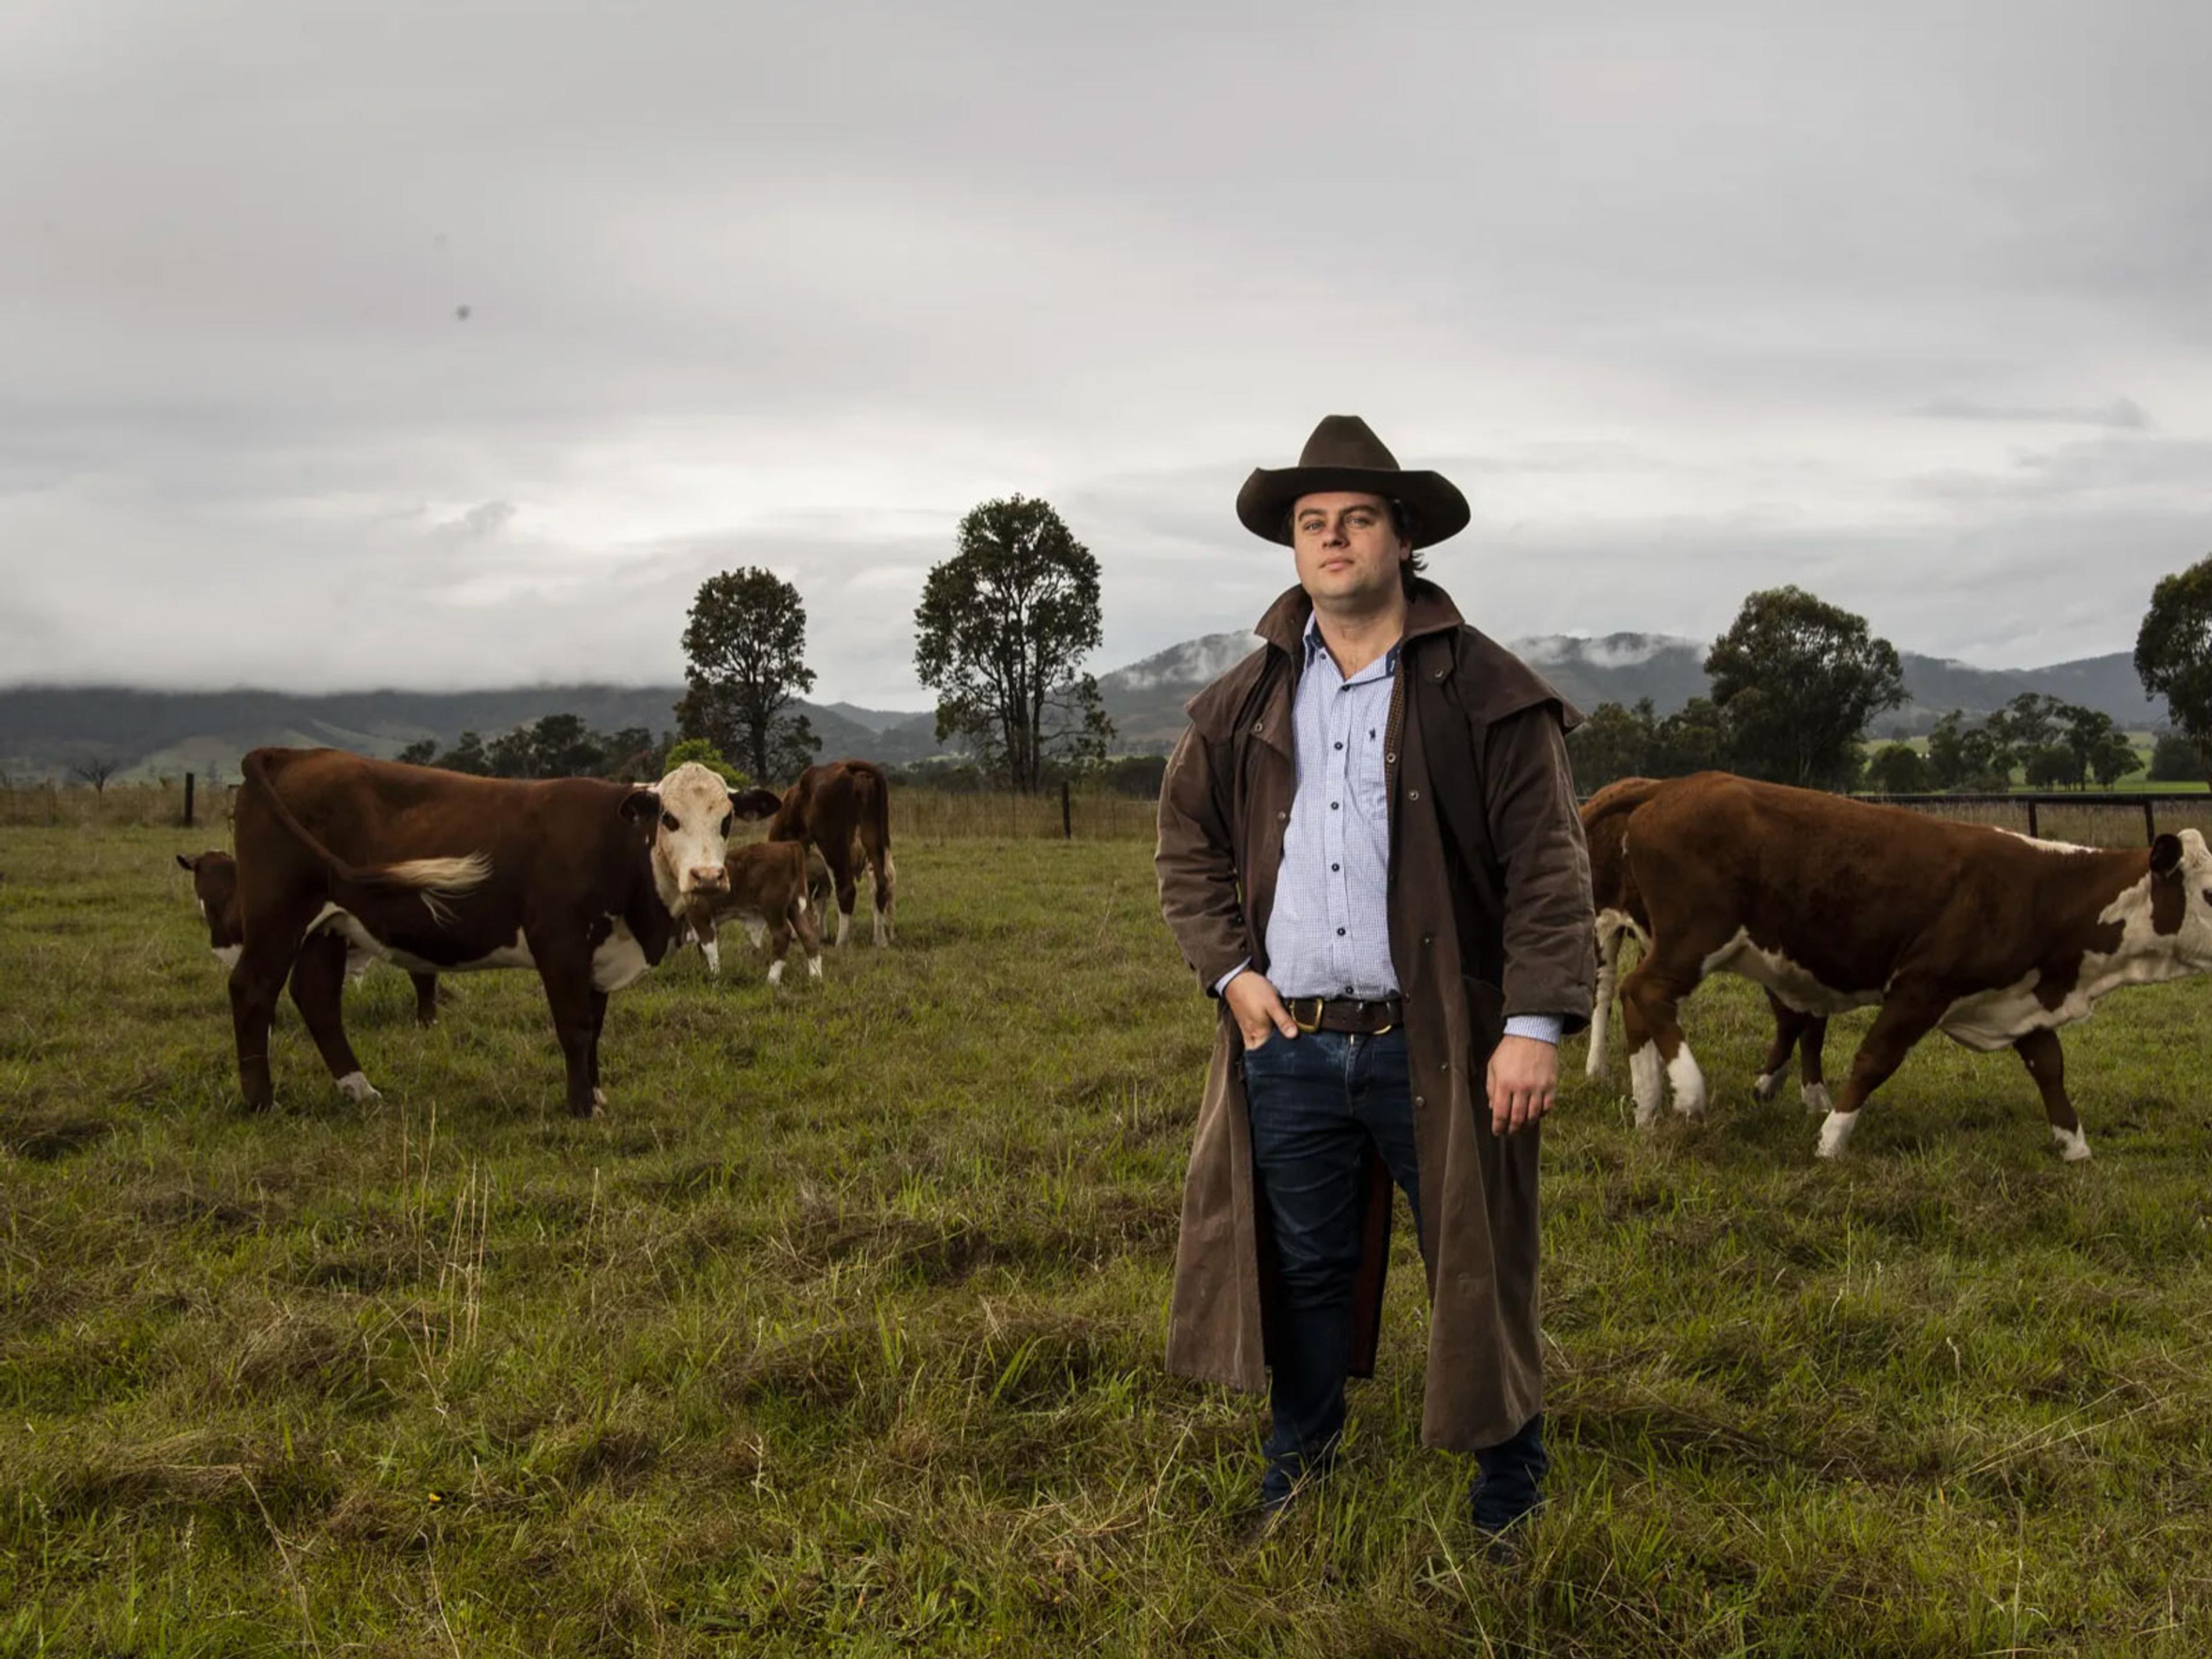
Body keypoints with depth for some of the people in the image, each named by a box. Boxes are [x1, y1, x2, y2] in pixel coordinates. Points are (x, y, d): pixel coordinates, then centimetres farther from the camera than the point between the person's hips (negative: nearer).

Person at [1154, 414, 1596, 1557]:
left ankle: (1508, 1494, 26)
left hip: (1436, 1046, -3)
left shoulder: (1486, 692, -4)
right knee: (1305, 1267, 15)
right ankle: (1298, 1466, 35)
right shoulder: (1244, 702, 9)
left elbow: (1549, 869, -7)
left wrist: (1536, 1024, -14)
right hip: (1287, 1044, 3)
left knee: (1478, 1270, 7)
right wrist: (1229, 971, 3)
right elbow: (1187, 843, 16)